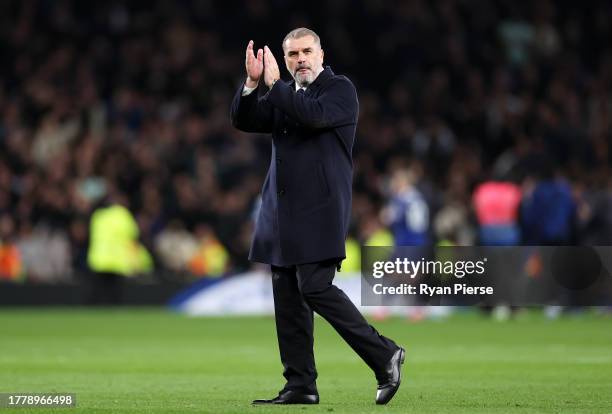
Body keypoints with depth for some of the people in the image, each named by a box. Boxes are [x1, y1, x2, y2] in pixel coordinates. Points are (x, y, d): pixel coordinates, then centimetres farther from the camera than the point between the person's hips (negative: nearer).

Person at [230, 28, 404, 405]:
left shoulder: (340, 89, -1)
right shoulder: (284, 95, 18)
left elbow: (316, 115, -20)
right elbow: (243, 121, 9)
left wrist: (274, 85, -14)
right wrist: (253, 83, -7)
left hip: (319, 209, -7)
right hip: (283, 211, 7)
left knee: (315, 286, -16)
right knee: (287, 296, 3)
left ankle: (384, 355, -5)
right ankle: (300, 386, 6)